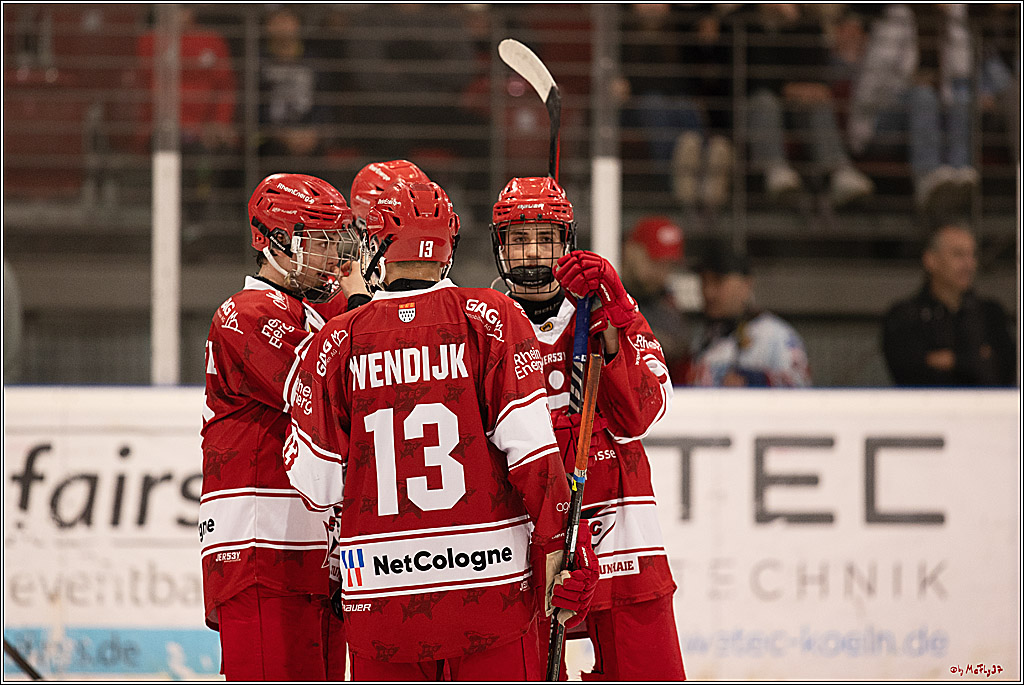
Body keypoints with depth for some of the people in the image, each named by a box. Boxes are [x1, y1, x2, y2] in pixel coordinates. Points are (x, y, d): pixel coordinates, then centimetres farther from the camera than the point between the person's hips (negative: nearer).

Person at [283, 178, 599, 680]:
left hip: (379, 599, 1)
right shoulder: (489, 317, -3)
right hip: (490, 581, -1)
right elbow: (531, 446, -9)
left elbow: (316, 485, 2)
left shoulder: (339, 340, 1)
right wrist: (562, 545, -4)